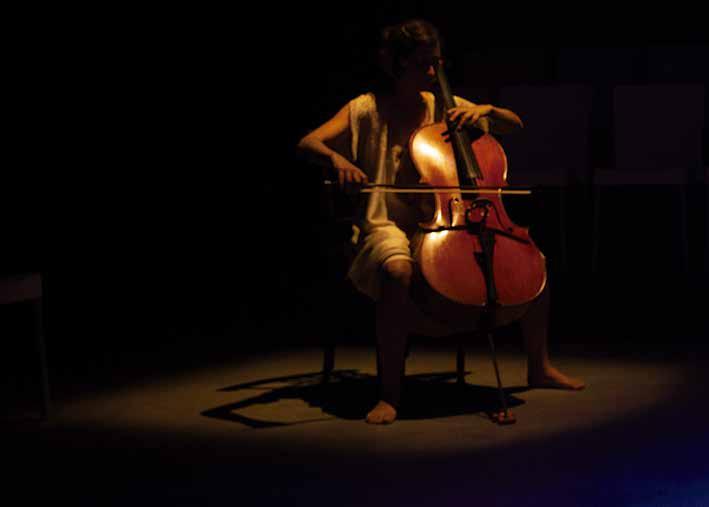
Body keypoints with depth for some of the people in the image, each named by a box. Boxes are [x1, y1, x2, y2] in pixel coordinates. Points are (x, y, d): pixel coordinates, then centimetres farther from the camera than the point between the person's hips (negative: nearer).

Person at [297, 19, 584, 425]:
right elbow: (308, 143, -12)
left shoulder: (444, 106, 11)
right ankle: (390, 395, -31)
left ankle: (540, 368, 14)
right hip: (389, 227, -5)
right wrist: (336, 159, -34)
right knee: (399, 272, -42)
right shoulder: (367, 110, -2)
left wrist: (485, 110, -4)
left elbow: (515, 125, 17)